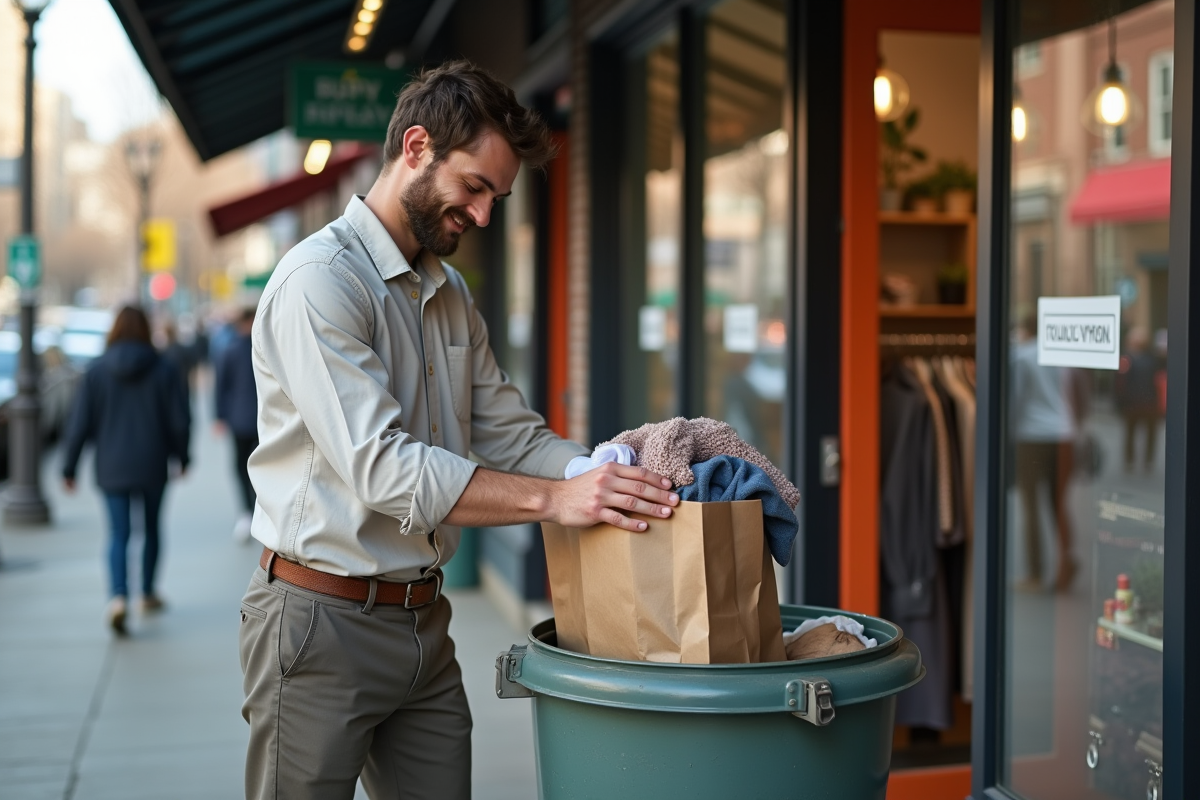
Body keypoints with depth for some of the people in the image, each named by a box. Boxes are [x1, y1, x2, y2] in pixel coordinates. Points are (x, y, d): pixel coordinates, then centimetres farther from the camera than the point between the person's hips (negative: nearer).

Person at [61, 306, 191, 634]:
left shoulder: (97, 371, -4)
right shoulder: (164, 370, -4)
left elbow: (79, 424, -4)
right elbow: (180, 421, -3)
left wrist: (69, 468, 2)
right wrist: (181, 457, 13)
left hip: (112, 468, 0)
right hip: (152, 467, 0)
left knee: (118, 535, 1)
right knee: (151, 529, 18)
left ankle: (118, 597, -20)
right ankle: (148, 594, 29)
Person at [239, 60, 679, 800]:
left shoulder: (452, 295, 14)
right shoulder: (320, 280, -16)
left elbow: (510, 435, 12)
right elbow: (380, 467, -26)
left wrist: (614, 477, -7)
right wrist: (553, 499, -29)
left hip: (424, 623, 8)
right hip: (323, 622, -7)